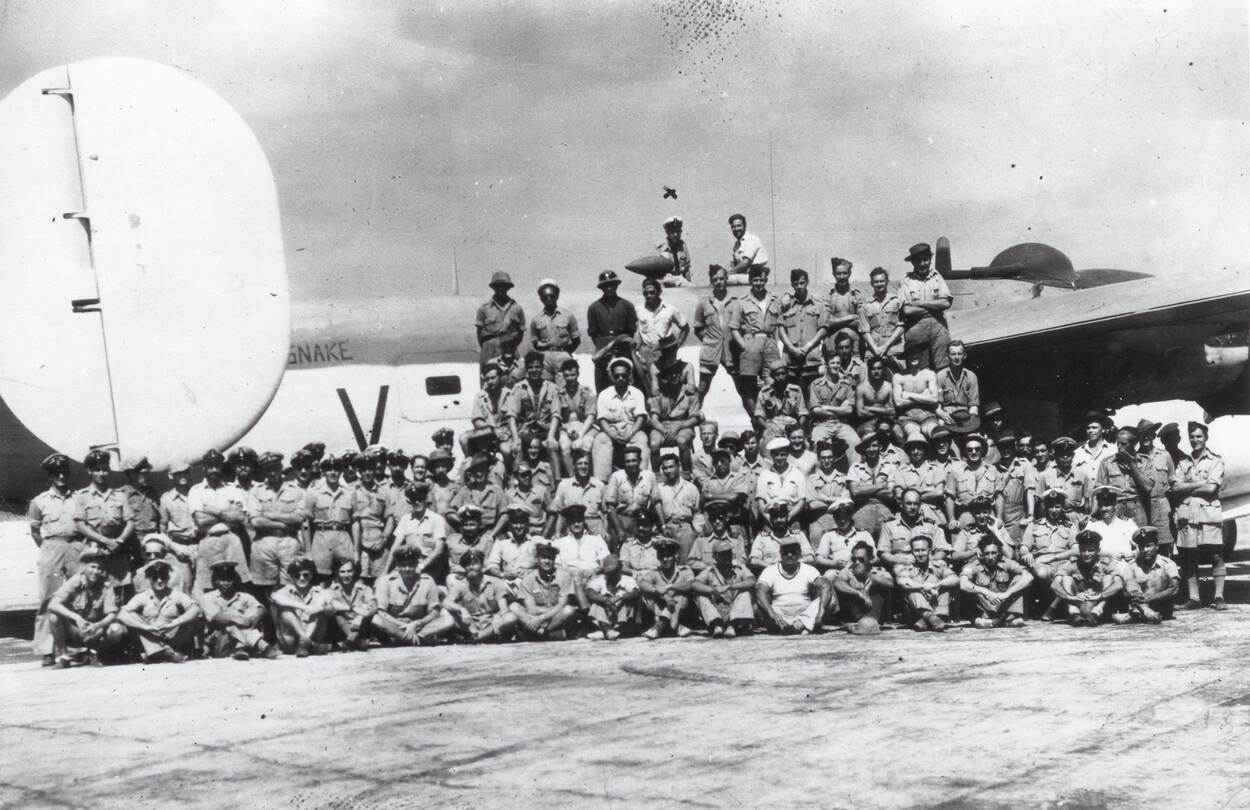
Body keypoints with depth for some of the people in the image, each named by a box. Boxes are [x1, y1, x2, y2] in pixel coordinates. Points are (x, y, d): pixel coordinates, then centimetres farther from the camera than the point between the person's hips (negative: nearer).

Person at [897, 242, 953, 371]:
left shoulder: (937, 278, 12)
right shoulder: (905, 282, 5)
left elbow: (946, 303, -2)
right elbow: (907, 310, -6)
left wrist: (919, 303, -5)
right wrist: (934, 307, -2)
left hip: (938, 327, 1)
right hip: (916, 329, -1)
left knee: (943, 370, -7)